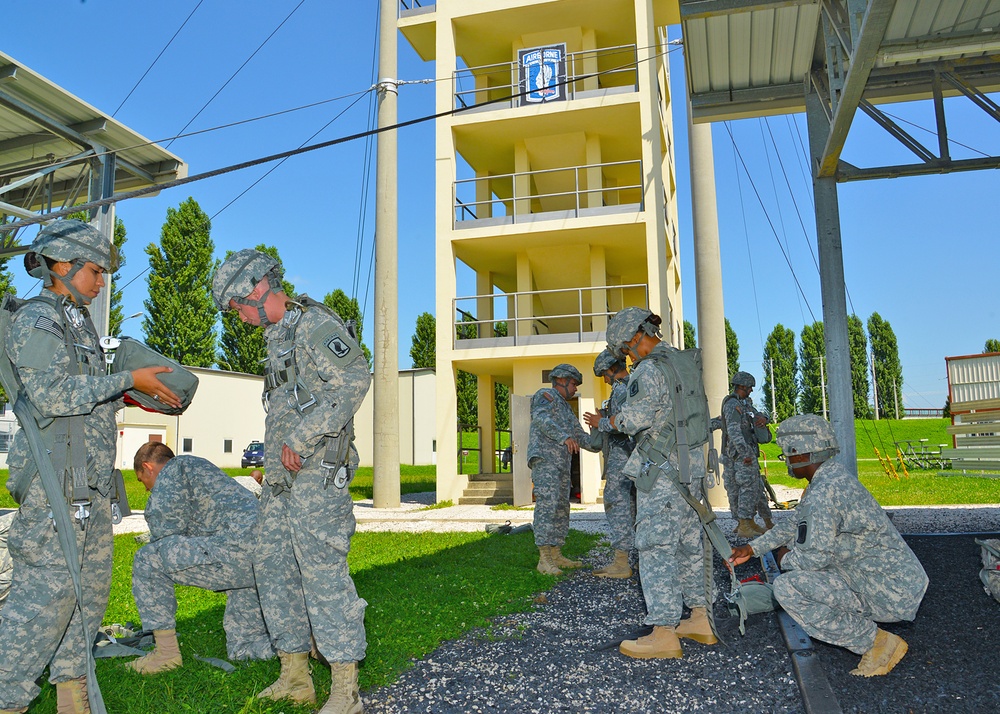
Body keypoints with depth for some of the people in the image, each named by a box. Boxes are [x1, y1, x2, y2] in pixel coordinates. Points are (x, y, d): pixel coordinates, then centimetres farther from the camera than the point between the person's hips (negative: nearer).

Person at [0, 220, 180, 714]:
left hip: (89, 482, 9)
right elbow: (52, 394, -20)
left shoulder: (77, 323, 20)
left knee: (90, 587, 11)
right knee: (46, 590, -8)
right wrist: (127, 381, -15)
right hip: (55, 475, -9)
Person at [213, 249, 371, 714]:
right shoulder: (277, 337, 21)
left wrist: (300, 439, -22)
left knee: (324, 574, -8)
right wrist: (272, 468, 20)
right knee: (273, 570, 12)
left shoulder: (315, 323, -9)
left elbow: (355, 379, -23)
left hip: (315, 474, -10)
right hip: (280, 481, 10)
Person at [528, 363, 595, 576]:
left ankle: (556, 556, 14)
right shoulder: (546, 395, 0)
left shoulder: (567, 409, 27)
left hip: (562, 464, 10)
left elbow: (580, 436, 24)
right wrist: (565, 437, -30)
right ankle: (544, 559, -18)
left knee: (561, 508, 8)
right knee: (547, 505, -16)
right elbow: (541, 418, -20)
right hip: (544, 459, -10)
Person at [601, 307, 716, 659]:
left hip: (660, 470, -9)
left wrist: (614, 420, -2)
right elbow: (704, 415, 22)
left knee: (656, 545, -6)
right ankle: (700, 619, 23)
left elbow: (636, 418, -20)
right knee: (691, 541, 14)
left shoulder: (648, 369, -13)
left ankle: (664, 633, -4)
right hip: (692, 465, 9)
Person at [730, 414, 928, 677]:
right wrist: (752, 548, 19)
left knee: (787, 587, -18)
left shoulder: (824, 491, -24)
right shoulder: (834, 476, 9)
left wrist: (785, 559, 0)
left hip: (892, 594, -10)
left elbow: (815, 556, -22)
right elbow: (795, 524, 20)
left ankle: (877, 642, -6)